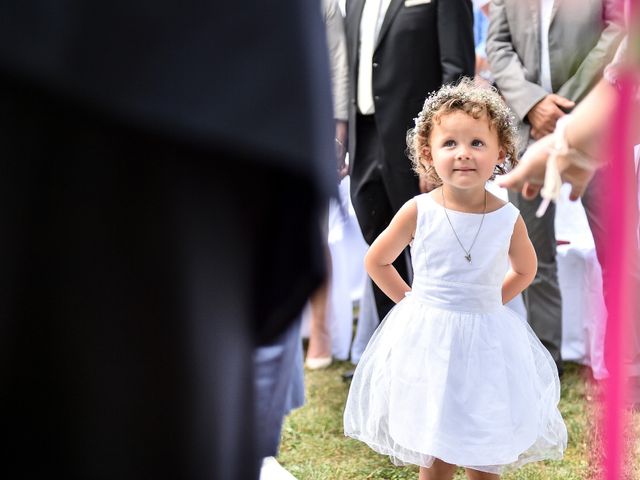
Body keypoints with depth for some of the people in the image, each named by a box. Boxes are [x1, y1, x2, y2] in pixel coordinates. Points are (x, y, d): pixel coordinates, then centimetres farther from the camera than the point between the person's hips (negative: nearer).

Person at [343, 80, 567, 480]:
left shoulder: (509, 218, -8)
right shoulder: (418, 212, -11)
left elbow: (525, 270, 13)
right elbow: (376, 261, 4)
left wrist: (488, 304, 6)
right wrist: (411, 301, 1)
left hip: (487, 341, 1)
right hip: (428, 338, -1)